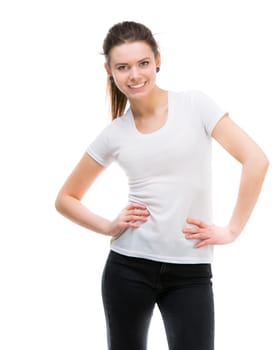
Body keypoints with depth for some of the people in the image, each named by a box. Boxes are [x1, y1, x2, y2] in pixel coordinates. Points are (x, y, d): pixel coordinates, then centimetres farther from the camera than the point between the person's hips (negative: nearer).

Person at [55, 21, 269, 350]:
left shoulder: (195, 105, -4)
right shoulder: (113, 134, 3)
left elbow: (256, 160, -11)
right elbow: (66, 198, 12)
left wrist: (232, 230, -10)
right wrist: (108, 227, -2)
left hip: (191, 272, -2)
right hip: (128, 267, 2)